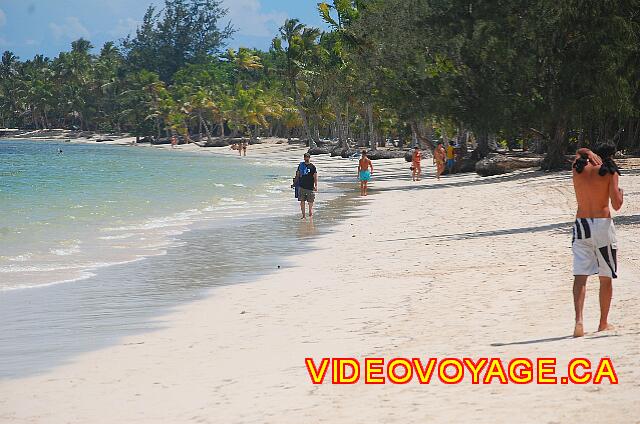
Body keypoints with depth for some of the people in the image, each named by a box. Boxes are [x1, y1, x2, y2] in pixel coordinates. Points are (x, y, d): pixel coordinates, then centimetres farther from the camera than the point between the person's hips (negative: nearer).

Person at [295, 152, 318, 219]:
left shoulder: (312, 167, 0)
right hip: (302, 186, 3)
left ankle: (311, 213, 14)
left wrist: (316, 186, -12)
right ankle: (303, 215, 9)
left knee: (310, 201, 0)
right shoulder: (301, 165, 8)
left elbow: (315, 177, -3)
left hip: (310, 187, -3)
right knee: (302, 201, 3)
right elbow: (297, 175, 16)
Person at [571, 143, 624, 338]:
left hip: (581, 225, 3)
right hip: (602, 226, -2)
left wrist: (589, 154, 15)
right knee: (606, 278, 11)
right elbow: (616, 205, -9)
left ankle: (579, 320, -19)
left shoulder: (579, 166, 8)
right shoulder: (610, 172, -4)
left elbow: (580, 152, 33)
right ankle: (603, 323, 18)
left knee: (580, 276, -3)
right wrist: (621, 194, 11)